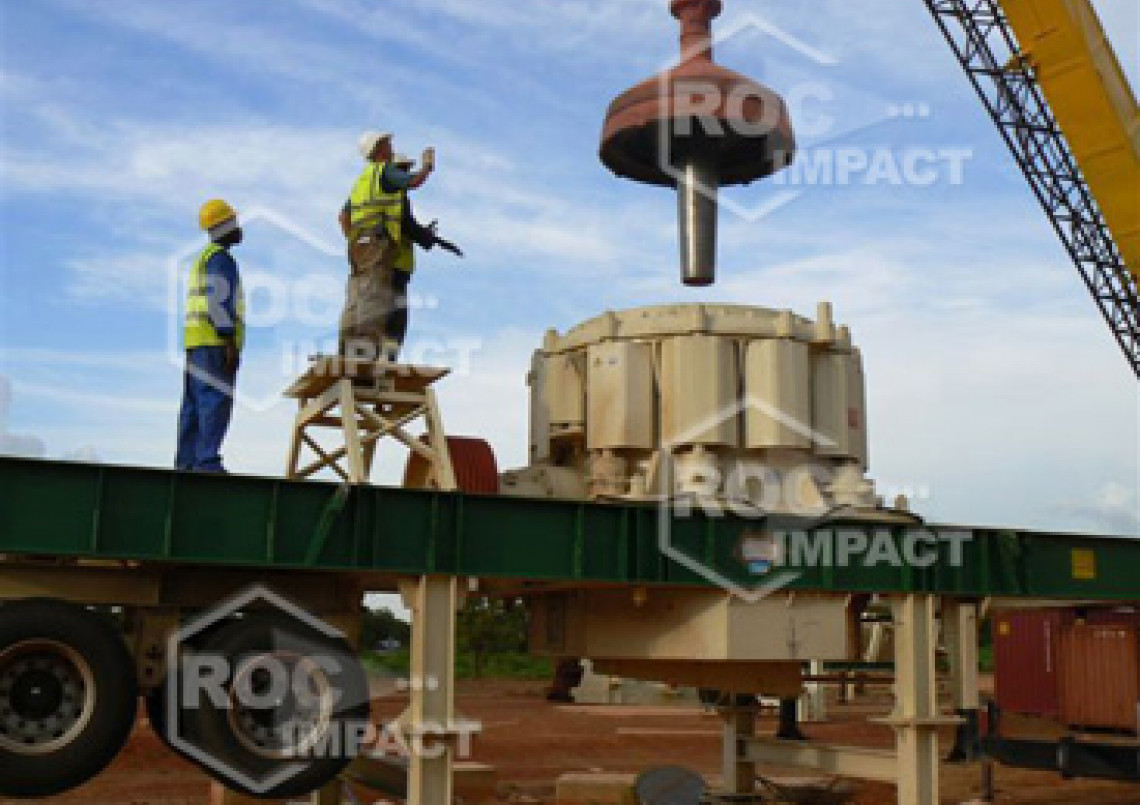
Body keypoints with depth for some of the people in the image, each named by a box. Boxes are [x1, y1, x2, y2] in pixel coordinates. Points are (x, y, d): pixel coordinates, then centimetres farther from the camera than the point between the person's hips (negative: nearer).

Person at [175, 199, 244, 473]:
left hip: (195, 340, 10)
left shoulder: (202, 259, 26)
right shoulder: (221, 257, -5)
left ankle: (186, 462, 4)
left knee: (194, 404, 6)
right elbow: (219, 300, -16)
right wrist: (230, 341, -19)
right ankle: (207, 461, -22)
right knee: (216, 399, -15)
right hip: (215, 340, -10)